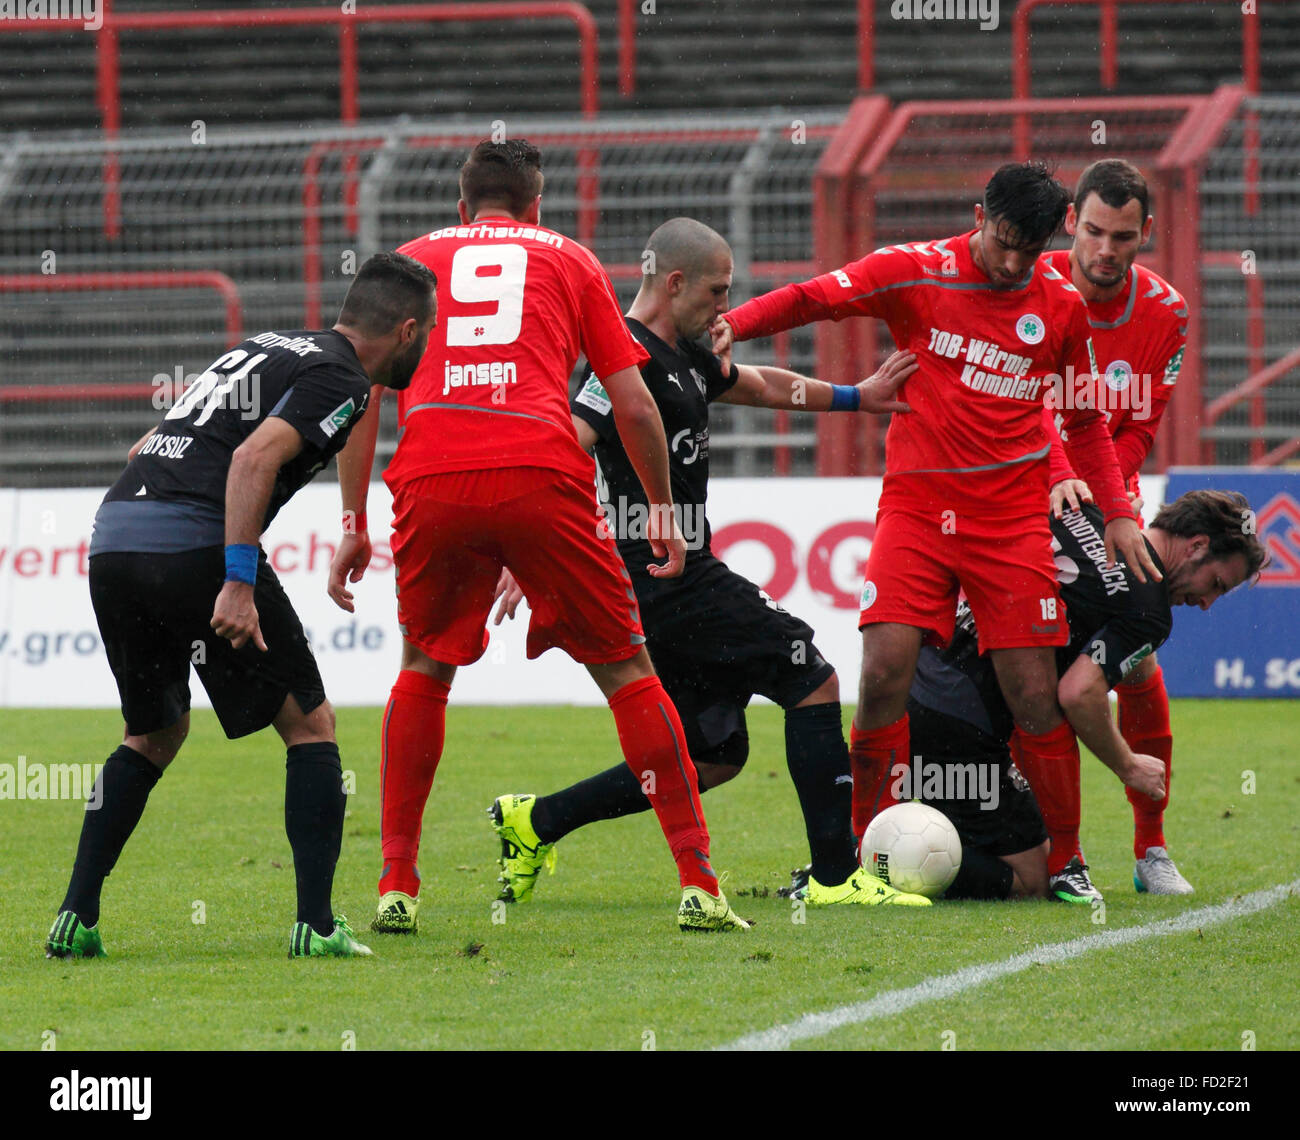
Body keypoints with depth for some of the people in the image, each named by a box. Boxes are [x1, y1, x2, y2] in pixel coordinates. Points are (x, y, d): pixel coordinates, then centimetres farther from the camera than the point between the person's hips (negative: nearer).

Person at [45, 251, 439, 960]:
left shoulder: (267, 349, 26)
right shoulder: (339, 377, 0)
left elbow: (145, 449, 29)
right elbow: (255, 457, -17)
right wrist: (237, 583, -21)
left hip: (113, 533, 8)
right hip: (196, 547, -8)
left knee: (155, 734, 25)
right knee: (310, 723, 6)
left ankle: (76, 919, 16)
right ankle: (315, 925, 0)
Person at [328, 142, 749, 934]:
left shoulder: (411, 260, 24)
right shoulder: (568, 259, 21)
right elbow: (634, 403, 16)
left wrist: (355, 526, 21)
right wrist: (663, 507, 27)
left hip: (430, 482, 1)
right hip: (541, 475, -1)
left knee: (424, 669, 22)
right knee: (624, 669, 8)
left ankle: (397, 886, 15)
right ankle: (699, 882, 2)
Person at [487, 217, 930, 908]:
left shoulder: (682, 357, 17)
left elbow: (761, 387, 36)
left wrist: (856, 397, 40)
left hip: (682, 579, 11)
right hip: (667, 583, -11)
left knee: (713, 756, 12)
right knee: (813, 678, -6)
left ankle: (534, 823, 13)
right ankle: (835, 875, -5)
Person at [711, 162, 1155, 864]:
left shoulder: (1060, 306, 5)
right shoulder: (916, 272, -1)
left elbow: (1083, 421, 17)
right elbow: (812, 298, -1)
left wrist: (1115, 513, 10)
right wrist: (732, 324, -18)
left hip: (1011, 516, 1)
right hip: (915, 506, -1)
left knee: (1034, 694, -5)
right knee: (885, 668, -15)